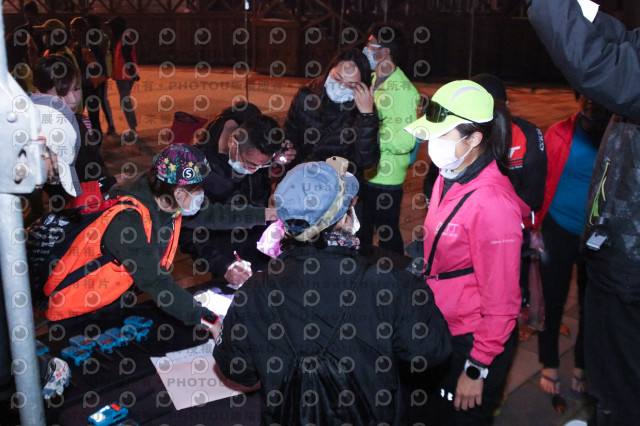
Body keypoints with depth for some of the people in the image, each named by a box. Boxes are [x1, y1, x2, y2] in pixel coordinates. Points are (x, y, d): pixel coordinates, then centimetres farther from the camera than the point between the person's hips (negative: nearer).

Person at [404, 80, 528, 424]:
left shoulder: (491, 203, -26)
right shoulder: (449, 178, 0)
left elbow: (501, 301, -21)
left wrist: (477, 369, -16)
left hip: (474, 342, -8)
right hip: (442, 329, 8)